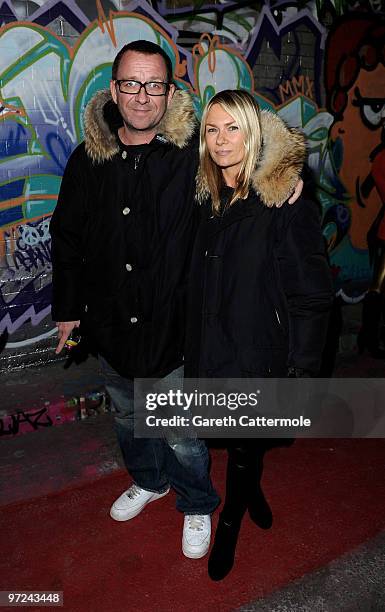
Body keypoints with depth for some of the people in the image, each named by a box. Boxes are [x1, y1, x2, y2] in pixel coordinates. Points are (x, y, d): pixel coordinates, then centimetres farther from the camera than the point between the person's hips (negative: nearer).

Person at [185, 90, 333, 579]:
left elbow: (311, 294, -16)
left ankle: (230, 521, 39)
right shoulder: (209, 197, 3)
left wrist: (300, 369, -16)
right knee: (240, 435, 22)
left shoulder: (286, 200, -16)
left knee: (245, 440, 12)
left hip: (261, 351, -5)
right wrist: (196, 347, 8)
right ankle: (252, 493, 52)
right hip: (212, 346, 5)